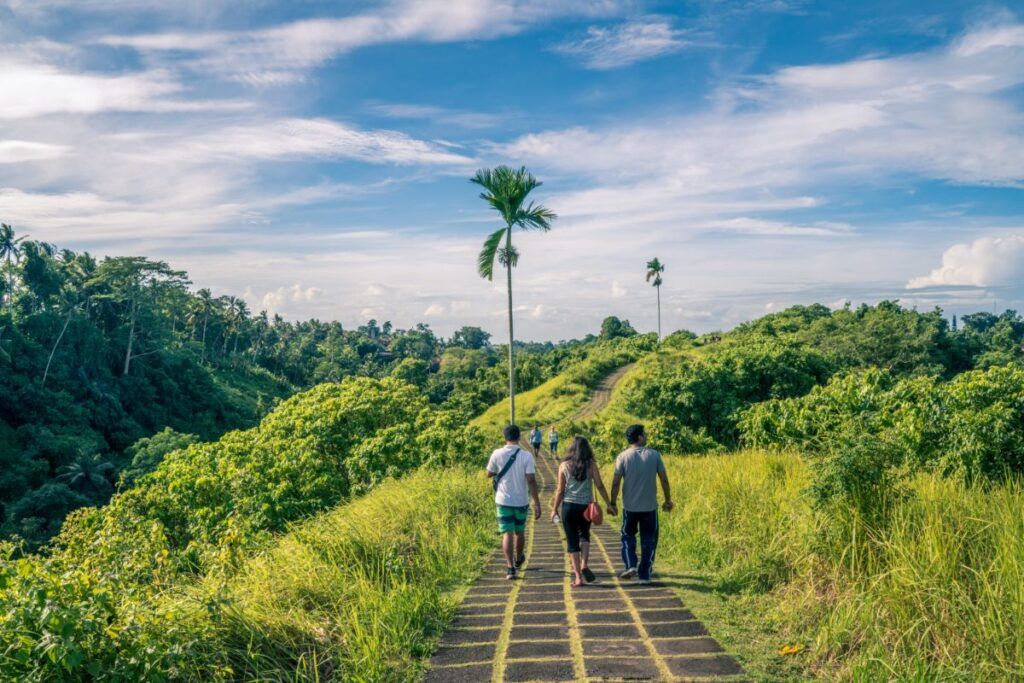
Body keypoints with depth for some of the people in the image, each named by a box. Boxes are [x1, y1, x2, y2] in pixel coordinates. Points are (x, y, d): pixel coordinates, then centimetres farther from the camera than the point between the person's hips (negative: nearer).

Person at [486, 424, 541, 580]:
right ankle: (518, 560, 40)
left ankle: (510, 567, -10)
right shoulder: (526, 455, -12)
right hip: (521, 501, 1)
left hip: (503, 501, -1)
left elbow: (489, 474, 6)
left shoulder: (497, 454, -8)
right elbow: (531, 481, -16)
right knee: (519, 532, 20)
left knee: (507, 534, 1)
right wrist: (537, 504, -13)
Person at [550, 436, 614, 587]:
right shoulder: (591, 464, -2)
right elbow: (600, 486, -4)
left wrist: (554, 509, 8)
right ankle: (584, 565, 2)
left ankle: (578, 577, 7)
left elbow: (560, 490, -1)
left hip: (568, 506, -1)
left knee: (572, 542, 8)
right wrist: (609, 505, 3)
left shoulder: (564, 466, -2)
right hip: (586, 506, 1)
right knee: (584, 535, 23)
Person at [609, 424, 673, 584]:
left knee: (628, 536, 19)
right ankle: (644, 575, 15)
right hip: (650, 506, 0)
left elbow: (616, 482, -8)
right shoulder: (654, 455, -5)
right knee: (648, 540, 13)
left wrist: (612, 503, 4)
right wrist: (668, 500, 10)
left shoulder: (623, 457, -7)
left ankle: (631, 565, 2)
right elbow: (664, 479, -2)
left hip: (630, 506, 0)